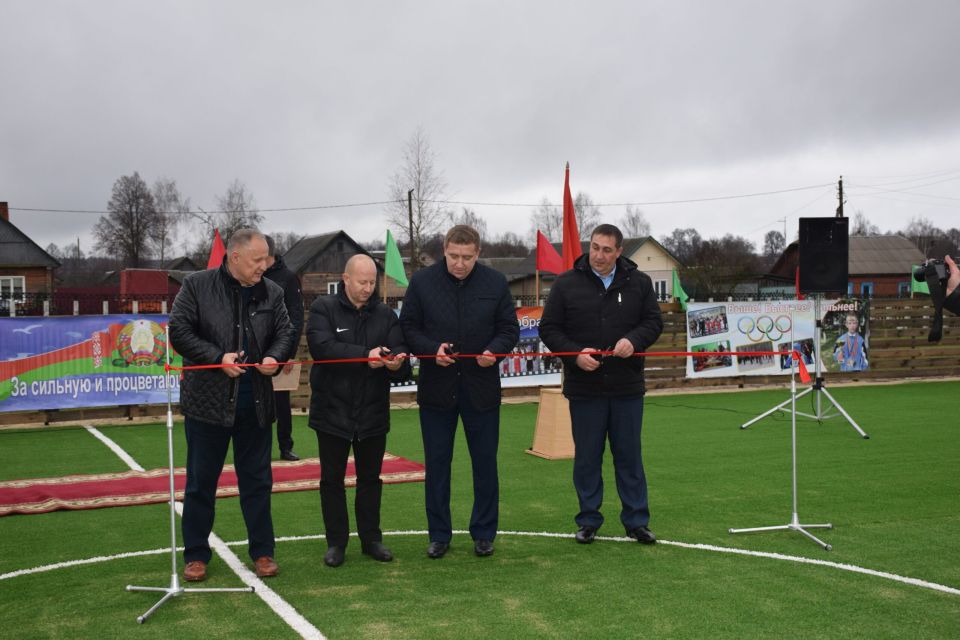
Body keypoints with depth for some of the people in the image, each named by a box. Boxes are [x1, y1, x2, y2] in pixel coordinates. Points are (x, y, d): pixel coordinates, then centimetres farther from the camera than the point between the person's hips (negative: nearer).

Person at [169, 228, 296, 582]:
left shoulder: (271, 292, 3)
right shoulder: (197, 285, -5)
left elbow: (285, 332, 9)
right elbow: (178, 331, -7)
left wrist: (274, 357, -12)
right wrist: (218, 358, -17)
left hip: (255, 402, 3)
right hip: (207, 400, -3)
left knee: (257, 480, 11)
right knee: (201, 481, 8)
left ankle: (262, 551, 22)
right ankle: (196, 554, 20)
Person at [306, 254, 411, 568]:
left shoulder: (386, 314, 5)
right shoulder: (323, 308, -5)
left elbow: (400, 351, -5)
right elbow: (321, 346, -21)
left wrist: (396, 362, -29)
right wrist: (366, 356, -27)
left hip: (373, 412, 3)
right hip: (332, 410, -2)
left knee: (370, 478, 12)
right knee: (332, 479, 7)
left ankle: (371, 538, 24)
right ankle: (336, 542, 18)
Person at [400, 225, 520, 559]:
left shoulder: (495, 282, -1)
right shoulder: (422, 281, -3)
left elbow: (509, 329, 5)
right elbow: (407, 328, 1)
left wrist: (494, 351, -16)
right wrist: (432, 349, -17)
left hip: (482, 386, 0)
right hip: (436, 385, 0)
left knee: (485, 463, 8)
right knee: (436, 463, 8)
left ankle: (484, 533, 22)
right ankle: (439, 534, 20)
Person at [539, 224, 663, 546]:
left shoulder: (639, 283, 4)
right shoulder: (567, 284, 0)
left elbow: (654, 321, 5)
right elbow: (549, 329, 1)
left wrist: (634, 340, -16)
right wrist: (575, 354, -15)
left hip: (627, 387, 1)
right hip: (584, 388, -1)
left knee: (630, 456, 9)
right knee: (587, 457, 8)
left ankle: (636, 521, 19)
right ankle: (588, 521, 20)